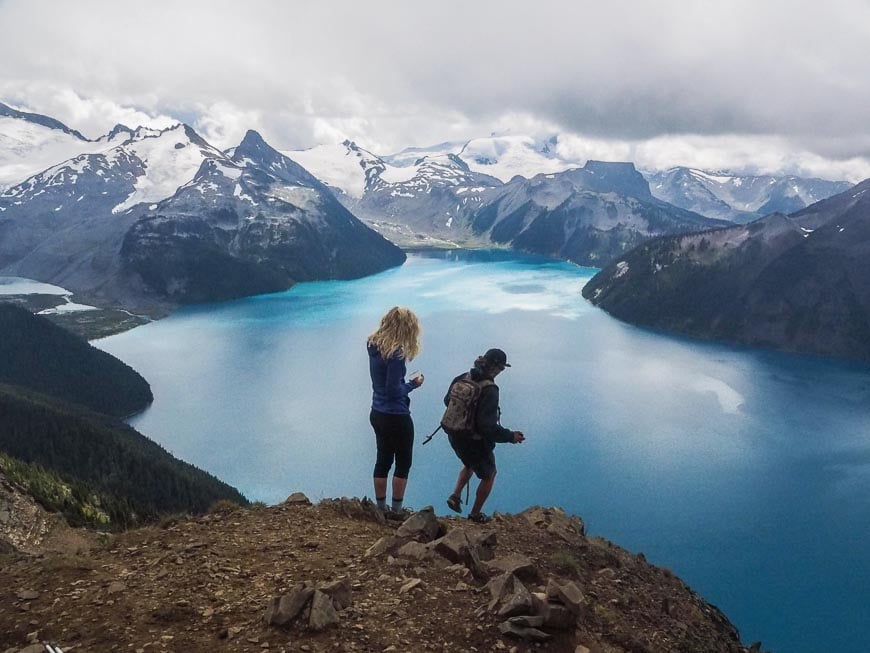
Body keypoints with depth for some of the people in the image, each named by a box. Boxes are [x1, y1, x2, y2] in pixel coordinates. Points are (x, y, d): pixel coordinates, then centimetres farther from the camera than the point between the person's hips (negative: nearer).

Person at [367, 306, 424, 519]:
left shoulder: (374, 344, 0)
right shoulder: (396, 353, -24)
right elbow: (394, 390, -23)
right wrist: (413, 383, -8)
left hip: (377, 414, 7)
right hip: (396, 417, -7)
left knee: (383, 460, 17)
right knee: (403, 463, 9)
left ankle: (381, 508, 25)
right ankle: (396, 510, 15)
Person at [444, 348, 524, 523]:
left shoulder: (462, 379, -6)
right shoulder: (489, 390, -28)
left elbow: (447, 401, 11)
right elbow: (488, 427, -31)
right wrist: (511, 436, -18)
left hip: (455, 436, 7)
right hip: (475, 442, -7)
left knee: (470, 464, 35)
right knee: (489, 475, 19)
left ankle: (455, 496, 24)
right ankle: (475, 514, 30)